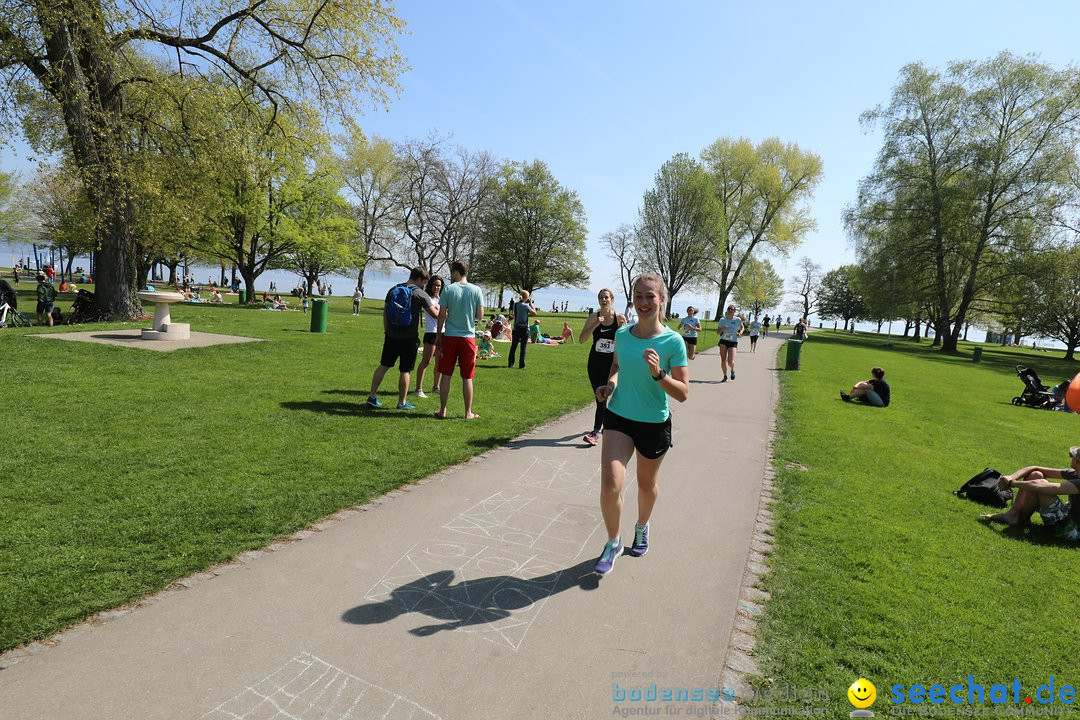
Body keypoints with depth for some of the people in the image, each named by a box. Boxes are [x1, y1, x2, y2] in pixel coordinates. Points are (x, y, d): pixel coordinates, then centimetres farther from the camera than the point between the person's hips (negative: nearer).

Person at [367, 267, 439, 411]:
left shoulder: (393, 290, 7)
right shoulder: (420, 294, -9)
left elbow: (385, 312, 9)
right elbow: (435, 314, -9)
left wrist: (386, 331, 15)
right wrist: (437, 308, 13)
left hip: (391, 336, 5)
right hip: (409, 338, -5)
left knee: (383, 366, 13)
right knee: (406, 371, 5)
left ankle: (372, 396, 17)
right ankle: (402, 402, 13)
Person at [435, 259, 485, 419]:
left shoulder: (448, 289, -4)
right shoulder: (476, 290, -1)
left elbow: (442, 315, -4)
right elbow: (480, 316, 0)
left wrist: (438, 334, 7)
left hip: (449, 337, 0)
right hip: (468, 337, 1)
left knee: (446, 375, 9)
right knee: (467, 378, 7)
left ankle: (442, 411, 14)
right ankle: (468, 413, 12)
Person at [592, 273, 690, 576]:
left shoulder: (673, 341, -14)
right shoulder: (622, 334, -3)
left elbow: (683, 394, -14)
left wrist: (658, 374, -30)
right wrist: (610, 384, -3)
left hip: (654, 424, -1)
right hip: (618, 418, 2)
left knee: (646, 484, 18)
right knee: (610, 483, -12)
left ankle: (642, 528, 50)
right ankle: (613, 542, 13)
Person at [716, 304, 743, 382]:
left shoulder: (738, 320, -2)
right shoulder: (722, 320, 2)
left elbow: (742, 327, 16)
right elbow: (718, 331, 6)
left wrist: (740, 333, -5)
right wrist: (722, 329, -15)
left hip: (733, 342, -2)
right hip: (723, 341, 2)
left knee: (730, 362, -14)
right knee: (723, 360, 0)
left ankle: (732, 370, 21)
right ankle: (725, 376, 20)